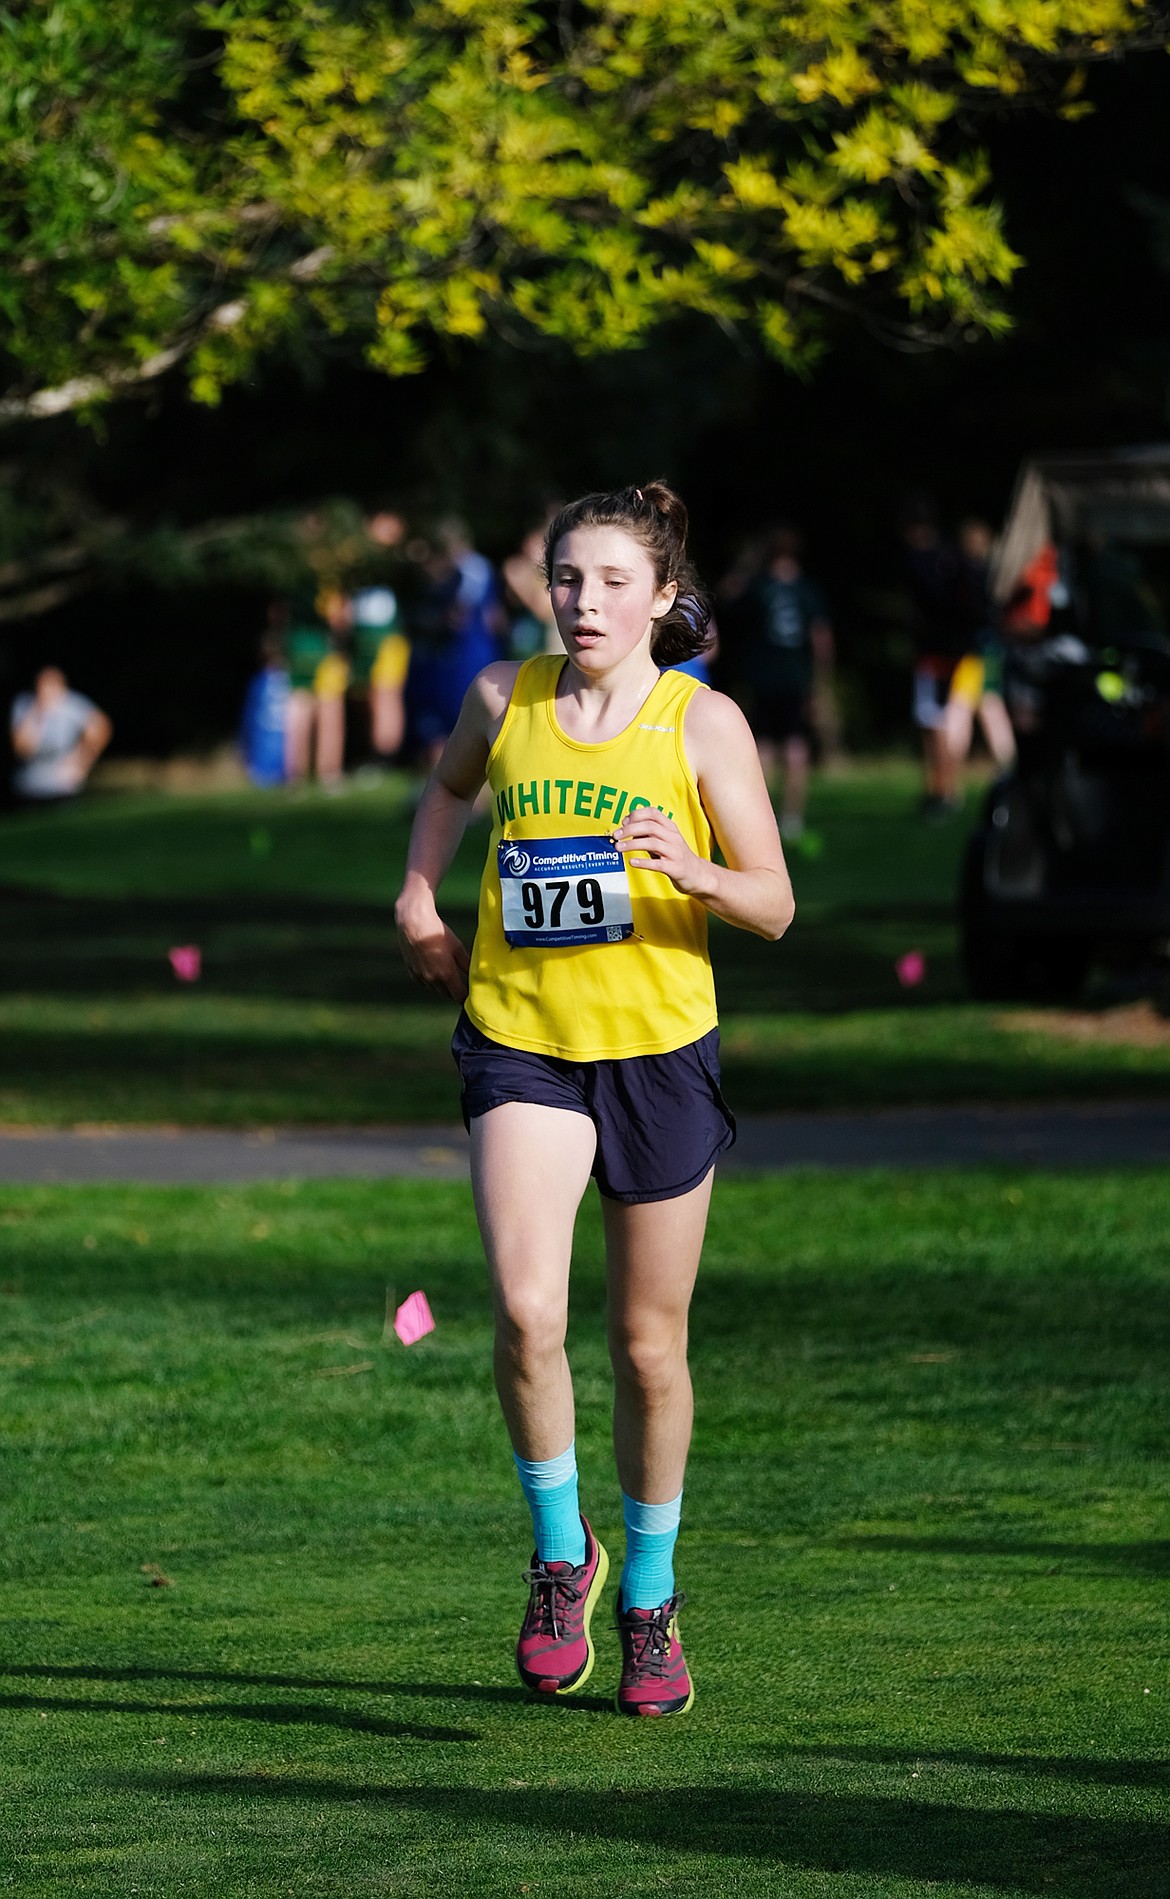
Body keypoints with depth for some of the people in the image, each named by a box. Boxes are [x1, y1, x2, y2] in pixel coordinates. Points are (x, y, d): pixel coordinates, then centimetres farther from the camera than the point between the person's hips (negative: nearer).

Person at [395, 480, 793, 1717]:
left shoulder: (702, 722, -5)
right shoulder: (502, 699, 2)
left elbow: (774, 907, -6)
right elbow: (451, 784, 27)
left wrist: (692, 872, -25)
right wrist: (419, 897, 13)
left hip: (659, 1052, -1)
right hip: (519, 1043, 1)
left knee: (649, 1347, 9)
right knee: (527, 1311, -20)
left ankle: (649, 1602, 28)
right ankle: (559, 1556, 1)